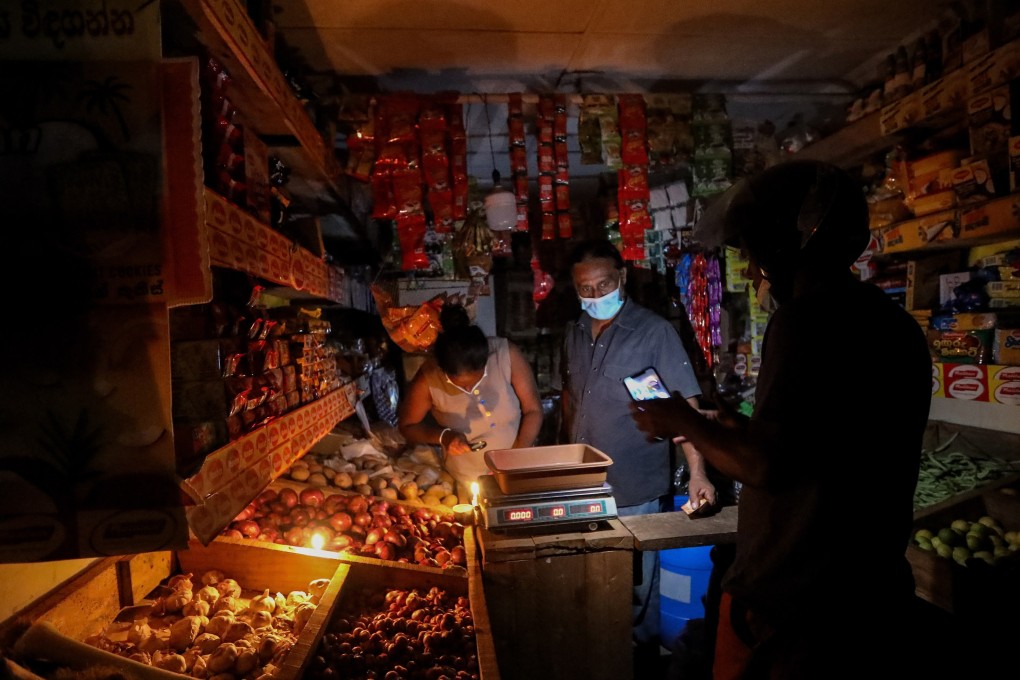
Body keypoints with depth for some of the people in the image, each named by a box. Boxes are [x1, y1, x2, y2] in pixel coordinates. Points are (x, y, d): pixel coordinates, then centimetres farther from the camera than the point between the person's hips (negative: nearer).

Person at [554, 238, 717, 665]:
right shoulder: (574, 333, 5)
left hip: (634, 488, -5)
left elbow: (685, 405, -16)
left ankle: (643, 652, 34)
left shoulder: (654, 331, -13)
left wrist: (697, 472, -24)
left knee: (636, 582, 10)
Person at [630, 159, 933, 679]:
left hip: (787, 601, -8)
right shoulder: (899, 326, 7)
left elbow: (766, 467, -24)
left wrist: (685, 422, -9)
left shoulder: (806, 318, -19)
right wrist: (745, 433, 15)